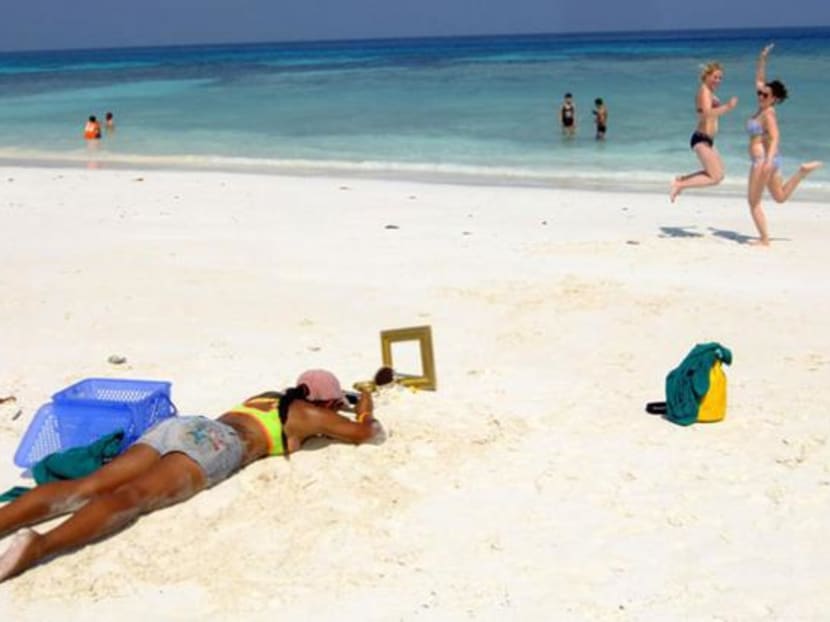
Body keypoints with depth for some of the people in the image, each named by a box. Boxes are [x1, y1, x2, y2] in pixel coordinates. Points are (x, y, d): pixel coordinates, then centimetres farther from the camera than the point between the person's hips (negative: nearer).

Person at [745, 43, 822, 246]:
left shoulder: (768, 114, -17)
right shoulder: (762, 107, 5)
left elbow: (775, 137, -31)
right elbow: (759, 79, 18)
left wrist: (768, 160, -45)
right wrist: (762, 59, 14)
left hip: (764, 160, -9)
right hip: (765, 160, 9)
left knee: (753, 201, -2)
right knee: (780, 197, 24)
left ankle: (764, 239, 0)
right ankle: (802, 171, 16)